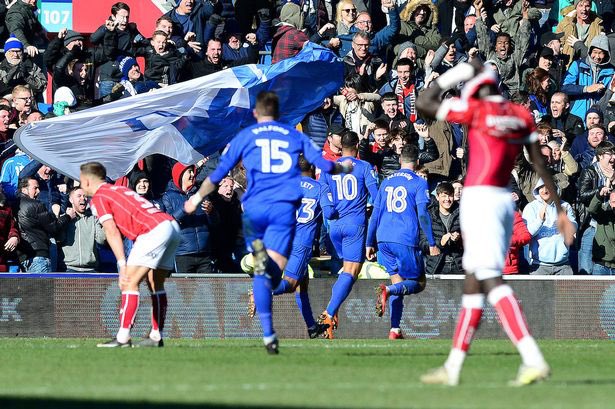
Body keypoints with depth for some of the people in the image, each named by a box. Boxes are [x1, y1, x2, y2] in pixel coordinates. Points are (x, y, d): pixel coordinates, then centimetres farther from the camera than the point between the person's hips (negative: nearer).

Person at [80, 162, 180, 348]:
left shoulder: (98, 198, 3)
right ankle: (156, 336, 17)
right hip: (170, 223, 9)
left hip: (154, 231, -9)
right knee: (156, 284, 17)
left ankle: (123, 337, -13)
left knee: (130, 282, -8)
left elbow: (112, 233, -8)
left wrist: (123, 265, -13)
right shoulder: (119, 190, 29)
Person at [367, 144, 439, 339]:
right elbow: (422, 215, -9)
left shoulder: (386, 182, 16)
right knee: (418, 283, 5)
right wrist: (432, 243, -5)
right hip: (406, 241, -5)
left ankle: (395, 330, 1)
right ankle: (387, 291, -25)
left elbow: (375, 215, 16)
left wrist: (369, 243, 20)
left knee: (398, 281, 13)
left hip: (384, 239, 5)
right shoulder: (419, 183, 0)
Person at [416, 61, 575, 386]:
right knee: (473, 282, 14)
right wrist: (559, 210, 14)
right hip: (504, 200, 8)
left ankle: (533, 359, -25)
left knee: (492, 282, -13)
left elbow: (423, 105, 2)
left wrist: (451, 76, 9)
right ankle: (453, 367, 20)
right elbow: (541, 166, 11)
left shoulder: (476, 110, -7)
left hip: (479, 199, -8)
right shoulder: (521, 116, 11)